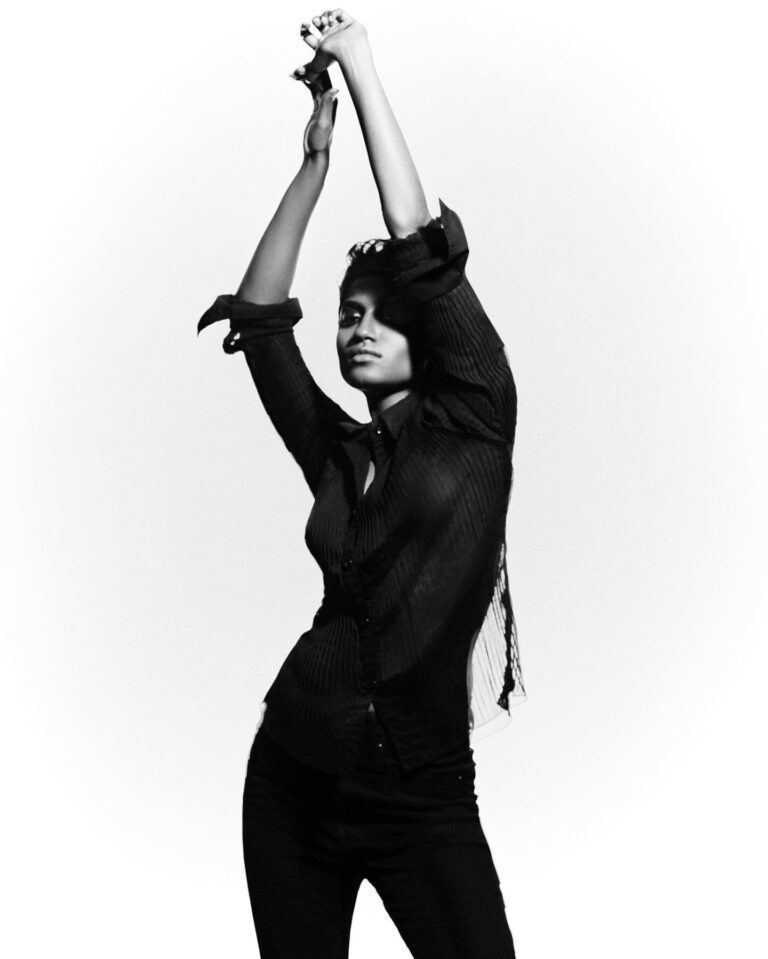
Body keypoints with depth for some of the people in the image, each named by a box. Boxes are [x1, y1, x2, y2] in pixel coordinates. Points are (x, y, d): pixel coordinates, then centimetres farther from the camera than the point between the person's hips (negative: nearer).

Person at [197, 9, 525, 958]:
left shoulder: (473, 426, 0)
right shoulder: (337, 451, 11)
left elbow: (420, 249, -7)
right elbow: (257, 318, 8)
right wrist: (314, 159, 6)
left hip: (421, 793, -4)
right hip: (295, 779, 4)